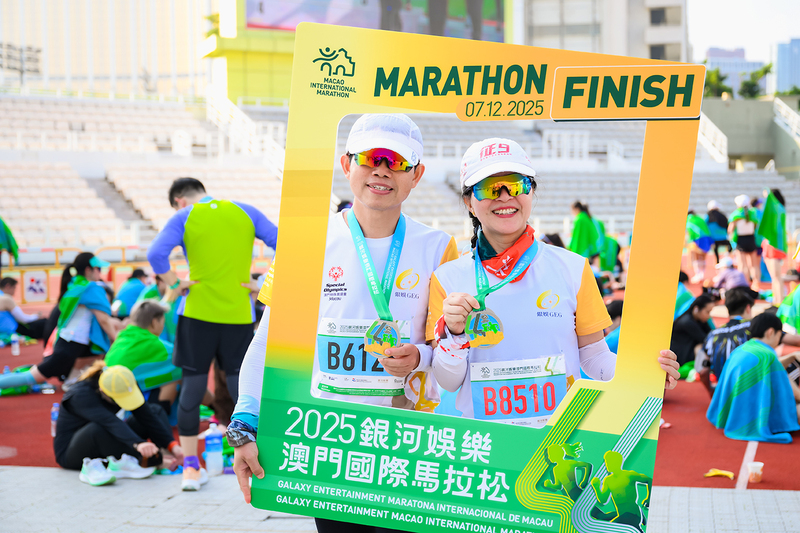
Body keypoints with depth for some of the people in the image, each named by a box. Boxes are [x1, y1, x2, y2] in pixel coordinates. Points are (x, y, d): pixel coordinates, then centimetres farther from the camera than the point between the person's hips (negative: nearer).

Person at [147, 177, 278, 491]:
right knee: (242, 388, 8)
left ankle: (191, 469, 12)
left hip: (198, 313, -1)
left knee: (192, 386, 8)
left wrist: (174, 284, 0)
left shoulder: (184, 218, 2)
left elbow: (156, 254, -12)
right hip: (239, 314, 2)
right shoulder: (245, 212, 9)